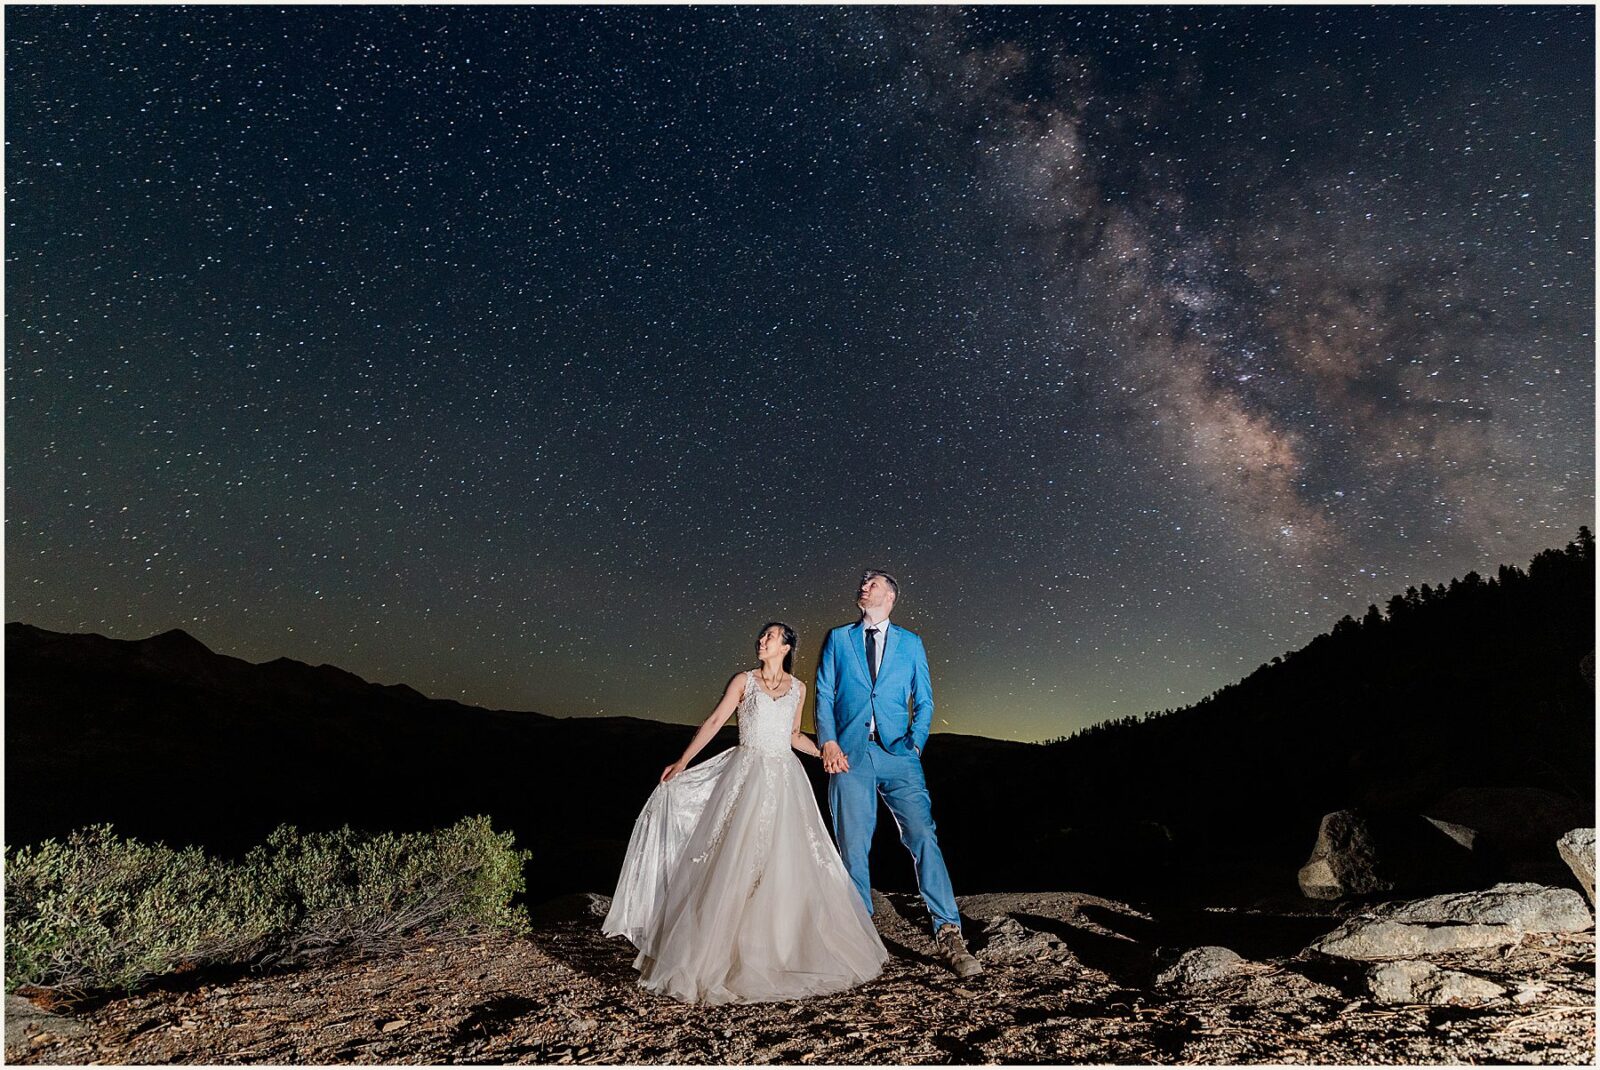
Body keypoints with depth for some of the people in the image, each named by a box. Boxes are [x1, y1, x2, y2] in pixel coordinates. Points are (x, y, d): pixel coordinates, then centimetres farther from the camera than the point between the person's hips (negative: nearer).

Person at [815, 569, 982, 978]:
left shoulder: (910, 643, 14)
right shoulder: (838, 639, 13)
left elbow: (924, 701, 12)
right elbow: (824, 696, 8)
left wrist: (916, 742, -3)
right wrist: (828, 741, -6)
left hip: (898, 755, 0)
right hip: (850, 755, 1)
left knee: (924, 838, -10)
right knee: (853, 848, 4)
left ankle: (949, 936, -5)